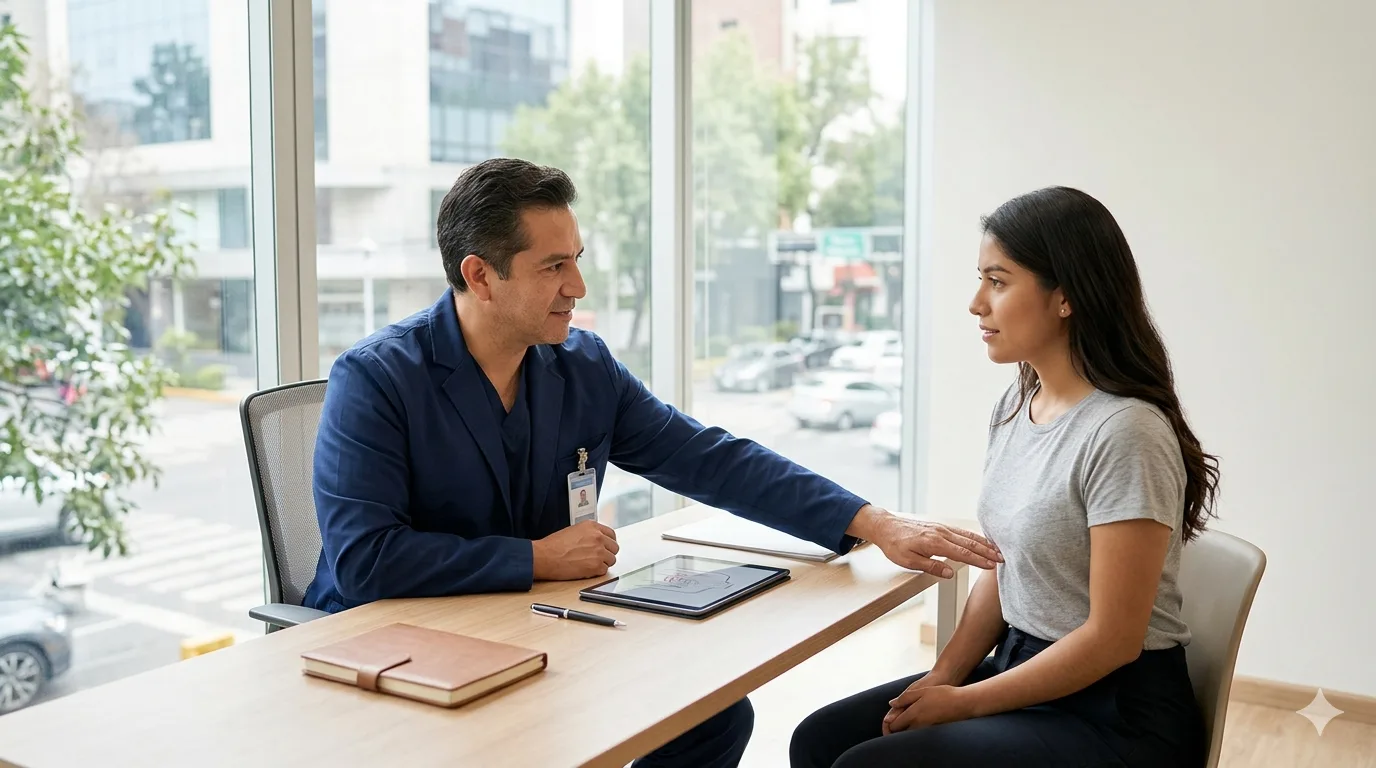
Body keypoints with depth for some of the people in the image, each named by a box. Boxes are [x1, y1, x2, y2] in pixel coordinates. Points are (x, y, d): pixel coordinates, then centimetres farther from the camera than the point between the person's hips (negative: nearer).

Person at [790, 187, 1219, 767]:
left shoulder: (1124, 432, -22)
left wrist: (962, 703, -13)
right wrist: (944, 677, -3)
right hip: (1024, 671, 7)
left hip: (1115, 715, -7)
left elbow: (1112, 639, -20)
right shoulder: (1016, 405, 4)